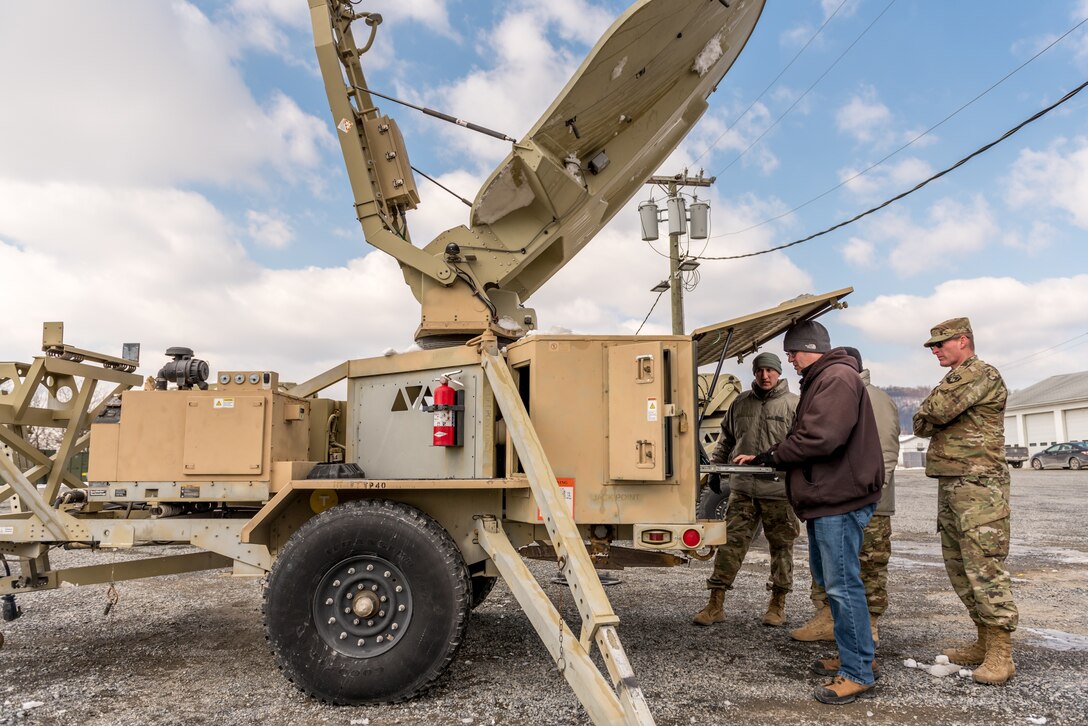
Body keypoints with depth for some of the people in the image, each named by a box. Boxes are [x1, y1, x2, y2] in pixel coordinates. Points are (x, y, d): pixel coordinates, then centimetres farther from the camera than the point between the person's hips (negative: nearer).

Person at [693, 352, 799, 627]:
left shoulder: (794, 405, -1)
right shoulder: (740, 403, 11)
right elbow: (726, 440, 20)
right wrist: (715, 468, 12)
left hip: (779, 491, -3)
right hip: (742, 489, 3)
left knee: (781, 547, 9)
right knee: (730, 543, 1)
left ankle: (778, 604, 25)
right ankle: (715, 604, 7)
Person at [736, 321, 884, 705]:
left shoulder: (837, 377, -15)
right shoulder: (820, 380, 19)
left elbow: (819, 438, -25)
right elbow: (805, 436, 18)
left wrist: (773, 455, -11)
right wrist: (765, 458, 6)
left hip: (840, 499, -11)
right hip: (826, 497, 11)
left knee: (842, 584, -6)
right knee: (827, 576, 19)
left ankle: (858, 673, 4)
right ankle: (854, 653, 31)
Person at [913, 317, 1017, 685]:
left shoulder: (983, 374, -8)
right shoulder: (953, 381, 22)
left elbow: (933, 412, -21)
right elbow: (921, 425, 15)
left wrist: (929, 414, 1)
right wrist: (933, 418, -5)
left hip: (978, 486, -10)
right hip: (949, 485, 10)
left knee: (984, 566, -10)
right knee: (959, 567, 11)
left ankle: (1000, 653, -4)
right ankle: (984, 641, 20)